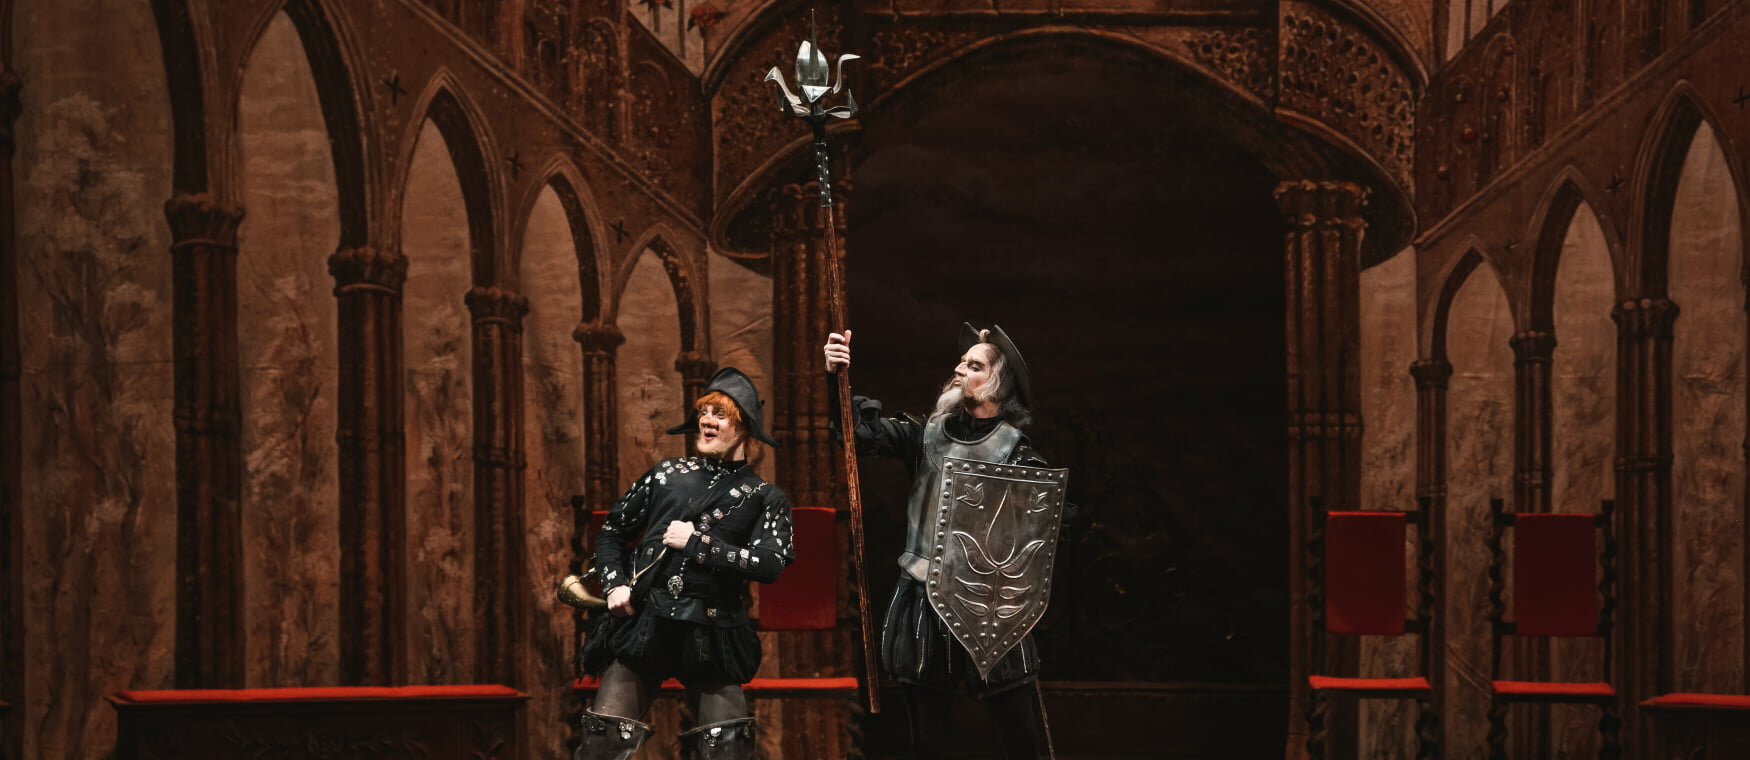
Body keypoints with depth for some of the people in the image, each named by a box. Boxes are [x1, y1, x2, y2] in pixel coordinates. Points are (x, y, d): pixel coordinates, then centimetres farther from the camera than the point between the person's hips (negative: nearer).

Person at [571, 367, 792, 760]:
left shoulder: (765, 498, 7)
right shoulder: (667, 474, 14)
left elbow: (770, 564, -9)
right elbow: (613, 530, 22)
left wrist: (696, 543, -8)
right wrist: (614, 585, 6)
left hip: (709, 635, -1)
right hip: (642, 624, 1)